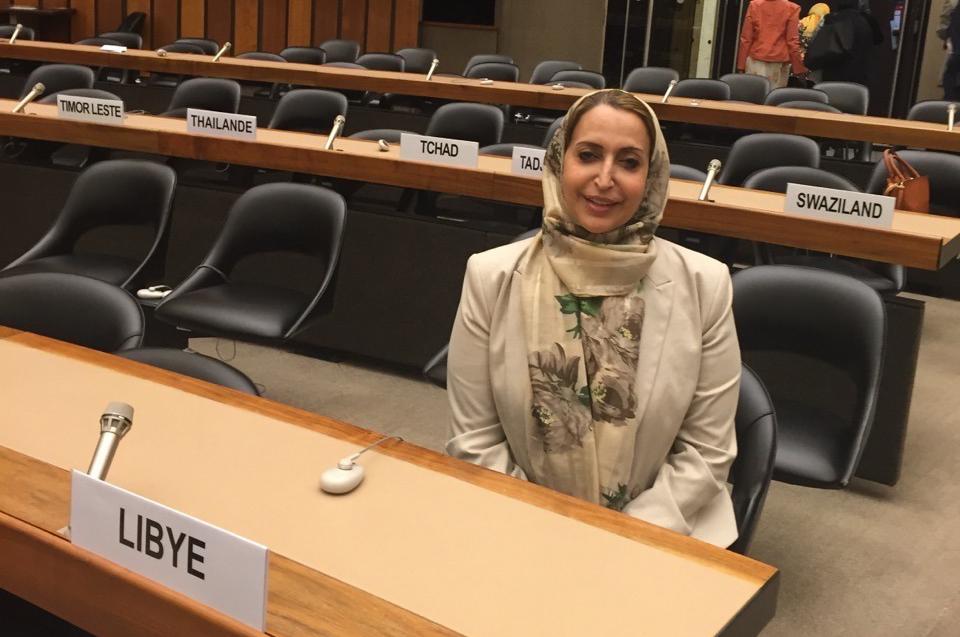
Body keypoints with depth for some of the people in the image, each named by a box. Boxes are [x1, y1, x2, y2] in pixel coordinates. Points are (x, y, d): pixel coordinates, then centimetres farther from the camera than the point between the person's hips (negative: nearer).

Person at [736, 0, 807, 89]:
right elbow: (792, 41, -5)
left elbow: (745, 38, 2)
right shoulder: (792, 8, -2)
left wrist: (741, 65, 6)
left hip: (756, 59, 1)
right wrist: (798, 68, 1)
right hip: (779, 61, -1)